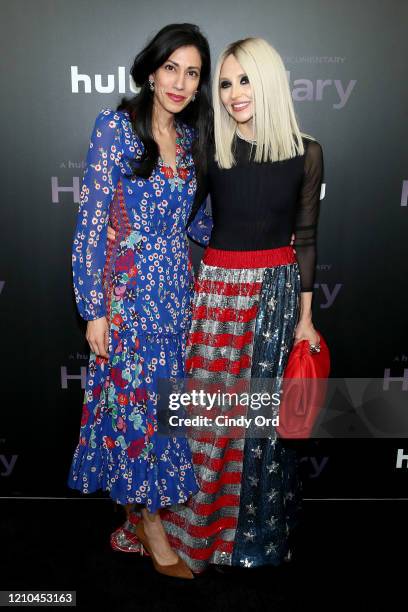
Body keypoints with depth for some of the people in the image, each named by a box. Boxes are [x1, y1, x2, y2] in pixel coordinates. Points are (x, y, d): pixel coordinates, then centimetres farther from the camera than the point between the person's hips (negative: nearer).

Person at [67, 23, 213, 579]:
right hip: (127, 288, -5)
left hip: (177, 287, 6)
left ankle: (142, 504, 30)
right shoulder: (115, 127, -6)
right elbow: (91, 221, -9)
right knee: (136, 400, 3)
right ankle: (151, 520, 22)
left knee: (164, 398, 11)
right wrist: (94, 307, -13)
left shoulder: (190, 137, 11)